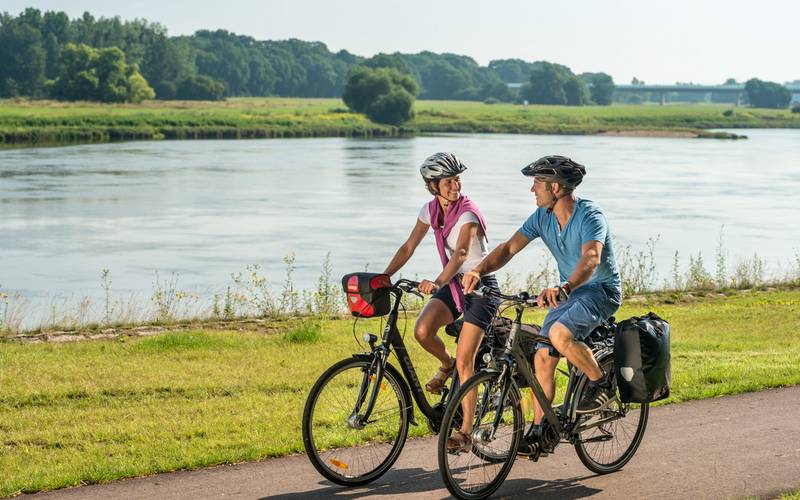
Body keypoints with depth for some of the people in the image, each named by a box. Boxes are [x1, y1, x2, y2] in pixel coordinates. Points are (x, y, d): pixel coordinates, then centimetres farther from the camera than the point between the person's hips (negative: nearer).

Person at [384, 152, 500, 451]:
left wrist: (437, 283, -50)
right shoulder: (430, 210, 0)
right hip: (453, 284, 6)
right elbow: (408, 247, 4)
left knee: (465, 362, -12)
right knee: (422, 331, -22)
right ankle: (446, 364, 12)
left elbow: (461, 254, -35)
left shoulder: (468, 213, -20)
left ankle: (466, 432, -3)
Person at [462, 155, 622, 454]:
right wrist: (479, 271, -24)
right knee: (543, 357, 0)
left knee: (559, 333, -33)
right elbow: (510, 247, -5)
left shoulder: (590, 216, -24)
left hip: (601, 289, -8)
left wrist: (563, 288, -59)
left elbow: (590, 259, -41)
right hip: (566, 293, 8)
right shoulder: (542, 216, -2)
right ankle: (539, 430, 10)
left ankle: (600, 382, -10)